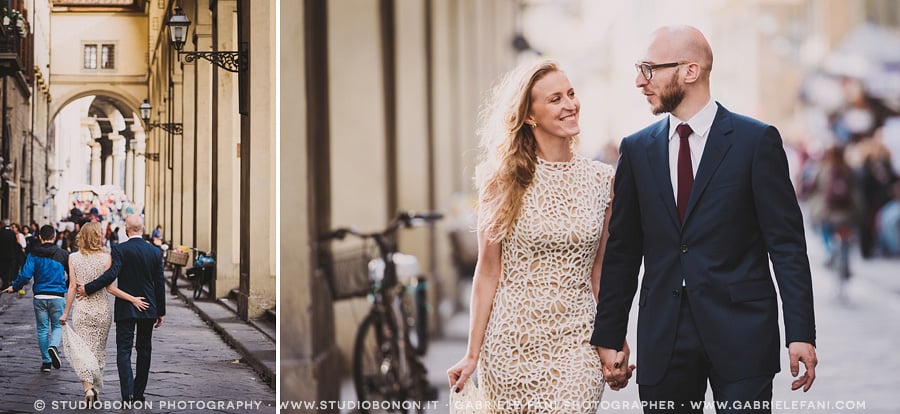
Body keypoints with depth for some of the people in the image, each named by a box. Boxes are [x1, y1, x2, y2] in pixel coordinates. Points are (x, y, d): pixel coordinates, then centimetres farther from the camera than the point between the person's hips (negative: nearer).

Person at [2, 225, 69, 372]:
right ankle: (53, 346, -21)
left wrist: (14, 287, 5)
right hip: (57, 296, 0)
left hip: (40, 296, 0)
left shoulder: (34, 254, -3)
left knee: (42, 329, 9)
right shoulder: (62, 254, -1)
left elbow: (25, 275, -10)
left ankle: (46, 361, 10)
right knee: (57, 326, 10)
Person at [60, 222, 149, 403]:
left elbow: (72, 287, -4)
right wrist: (133, 299, -7)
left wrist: (66, 313, 2)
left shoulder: (73, 258, -3)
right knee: (98, 350, 14)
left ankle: (88, 386, -16)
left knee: (84, 350, 3)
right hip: (101, 309, 0)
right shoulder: (105, 257, -7)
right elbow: (109, 287, -11)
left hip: (81, 308, 0)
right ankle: (96, 389, 20)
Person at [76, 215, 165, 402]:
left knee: (124, 350, -1)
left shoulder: (120, 249, -10)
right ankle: (139, 392, 18)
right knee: (144, 350, 13)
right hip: (148, 309, 3)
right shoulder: (155, 252, 1)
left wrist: (88, 288, -13)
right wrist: (161, 312, 10)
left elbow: (111, 274, -22)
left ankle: (128, 392, -15)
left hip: (125, 308, -3)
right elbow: (160, 284, 3)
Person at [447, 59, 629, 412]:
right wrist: (472, 354, -2)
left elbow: (600, 270, 10)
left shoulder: (601, 180, 3)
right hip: (511, 341, -1)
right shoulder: (503, 180, -3)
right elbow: (488, 271, -1)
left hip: (576, 344, 1)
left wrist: (615, 340, 10)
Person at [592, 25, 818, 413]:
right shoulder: (636, 149, 8)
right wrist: (608, 337, 7)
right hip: (662, 336, 3)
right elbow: (622, 251, 10)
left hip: (741, 335, -3)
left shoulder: (757, 140, -2)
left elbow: (787, 243, -4)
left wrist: (800, 333, -9)